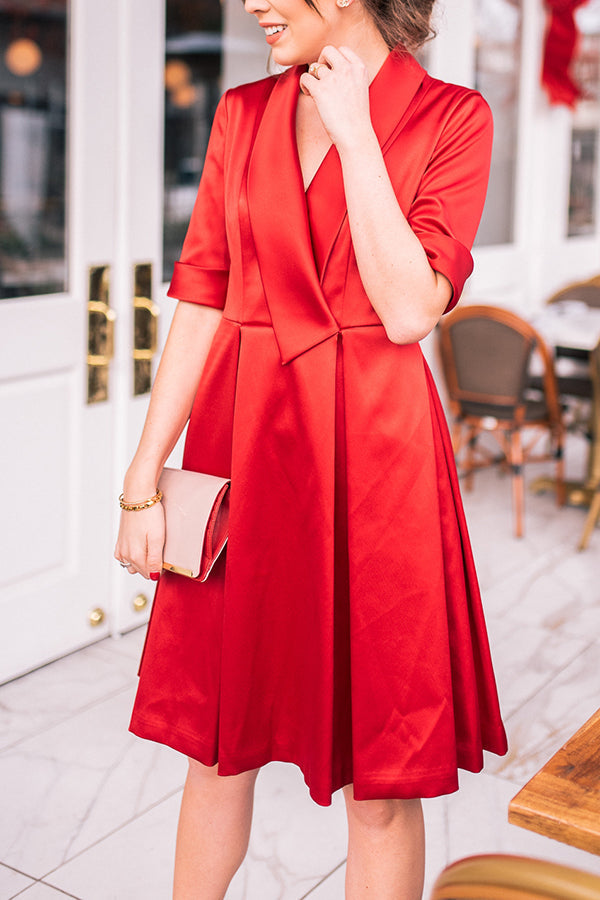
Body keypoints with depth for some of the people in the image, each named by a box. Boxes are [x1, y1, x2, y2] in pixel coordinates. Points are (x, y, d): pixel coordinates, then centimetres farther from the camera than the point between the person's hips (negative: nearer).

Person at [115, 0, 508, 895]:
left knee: (379, 781, 6)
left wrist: (353, 130, -12)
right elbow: (200, 298, 4)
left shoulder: (452, 116, -2)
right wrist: (143, 481, -1)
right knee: (217, 743, 15)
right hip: (242, 445, 4)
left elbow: (408, 311, -14)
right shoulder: (243, 112, 8)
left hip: (373, 452, -3)